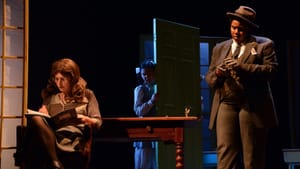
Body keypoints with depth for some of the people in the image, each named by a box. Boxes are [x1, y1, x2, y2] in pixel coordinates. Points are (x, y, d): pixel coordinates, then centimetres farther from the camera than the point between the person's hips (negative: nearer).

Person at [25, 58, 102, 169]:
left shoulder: (87, 95, 20)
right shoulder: (50, 96, 28)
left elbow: (98, 123, 12)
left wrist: (86, 119, -11)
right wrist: (42, 113, 0)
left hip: (76, 140, -3)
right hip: (53, 139, 4)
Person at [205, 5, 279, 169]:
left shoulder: (264, 45, 8)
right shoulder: (220, 48, 19)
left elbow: (272, 69, -7)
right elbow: (209, 78, 17)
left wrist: (242, 67, -16)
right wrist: (217, 73, -7)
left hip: (253, 108, -2)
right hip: (226, 106, 3)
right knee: (225, 152, -8)